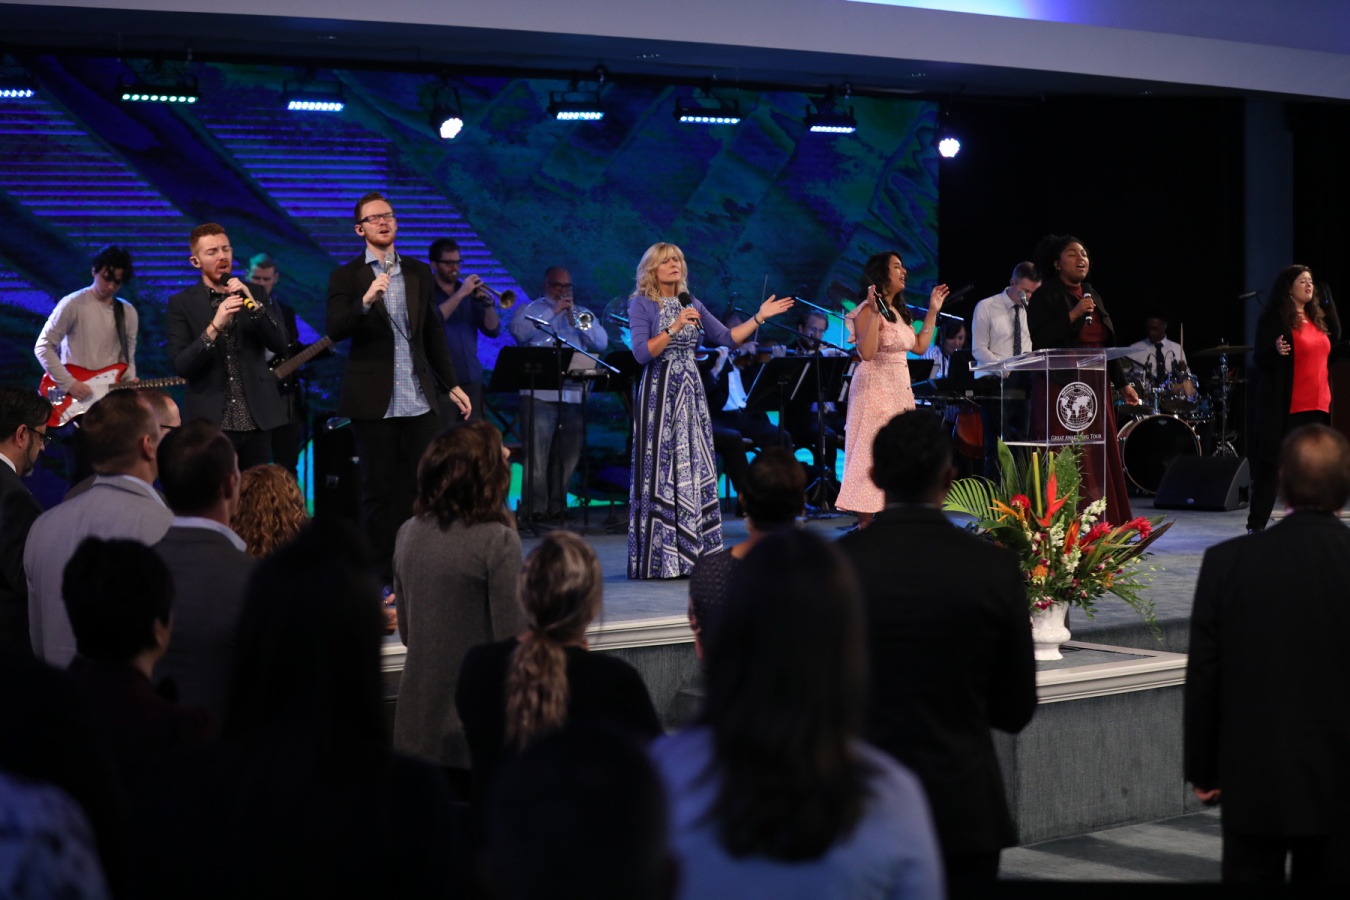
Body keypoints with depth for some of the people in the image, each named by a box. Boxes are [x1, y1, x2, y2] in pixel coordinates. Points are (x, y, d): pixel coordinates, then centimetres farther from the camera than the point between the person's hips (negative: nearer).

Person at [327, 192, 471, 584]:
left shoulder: (418, 273, 12)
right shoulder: (346, 277, -1)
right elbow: (335, 330, -14)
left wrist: (451, 383, 15)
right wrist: (366, 301, -29)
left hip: (419, 400, 4)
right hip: (374, 401, -3)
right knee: (379, 490, 1)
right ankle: (381, 576, 8)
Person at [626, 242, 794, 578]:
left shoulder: (692, 305, 14)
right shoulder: (642, 305, -4)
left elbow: (728, 338, 13)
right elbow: (642, 353, -15)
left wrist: (759, 317, 7)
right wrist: (674, 328, -22)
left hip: (691, 392, 6)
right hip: (659, 393, -6)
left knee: (695, 471, 4)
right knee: (661, 473, -6)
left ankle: (691, 556, 9)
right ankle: (658, 560, -1)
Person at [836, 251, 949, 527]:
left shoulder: (899, 311, 15)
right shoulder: (868, 310, -12)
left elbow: (920, 347, 16)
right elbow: (867, 353, -23)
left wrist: (933, 311, 19)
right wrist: (874, 312, -28)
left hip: (900, 388, 9)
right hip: (876, 388, -9)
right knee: (873, 455, -8)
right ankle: (864, 524, -5)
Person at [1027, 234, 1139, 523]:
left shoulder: (1092, 295, 17)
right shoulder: (1045, 296, -3)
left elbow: (1107, 343, 20)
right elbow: (1040, 340, -15)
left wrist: (1122, 384, 18)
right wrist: (1073, 314, -18)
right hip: (1060, 389, -7)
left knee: (1100, 461, 3)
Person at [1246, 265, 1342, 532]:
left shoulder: (1317, 317, 15)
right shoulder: (1274, 318, -6)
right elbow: (1260, 359, -10)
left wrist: (1345, 350, 11)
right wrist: (1276, 351, -29)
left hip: (1317, 405, 7)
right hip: (1285, 405, -7)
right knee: (1273, 463, -5)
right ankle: (1256, 524, -1)